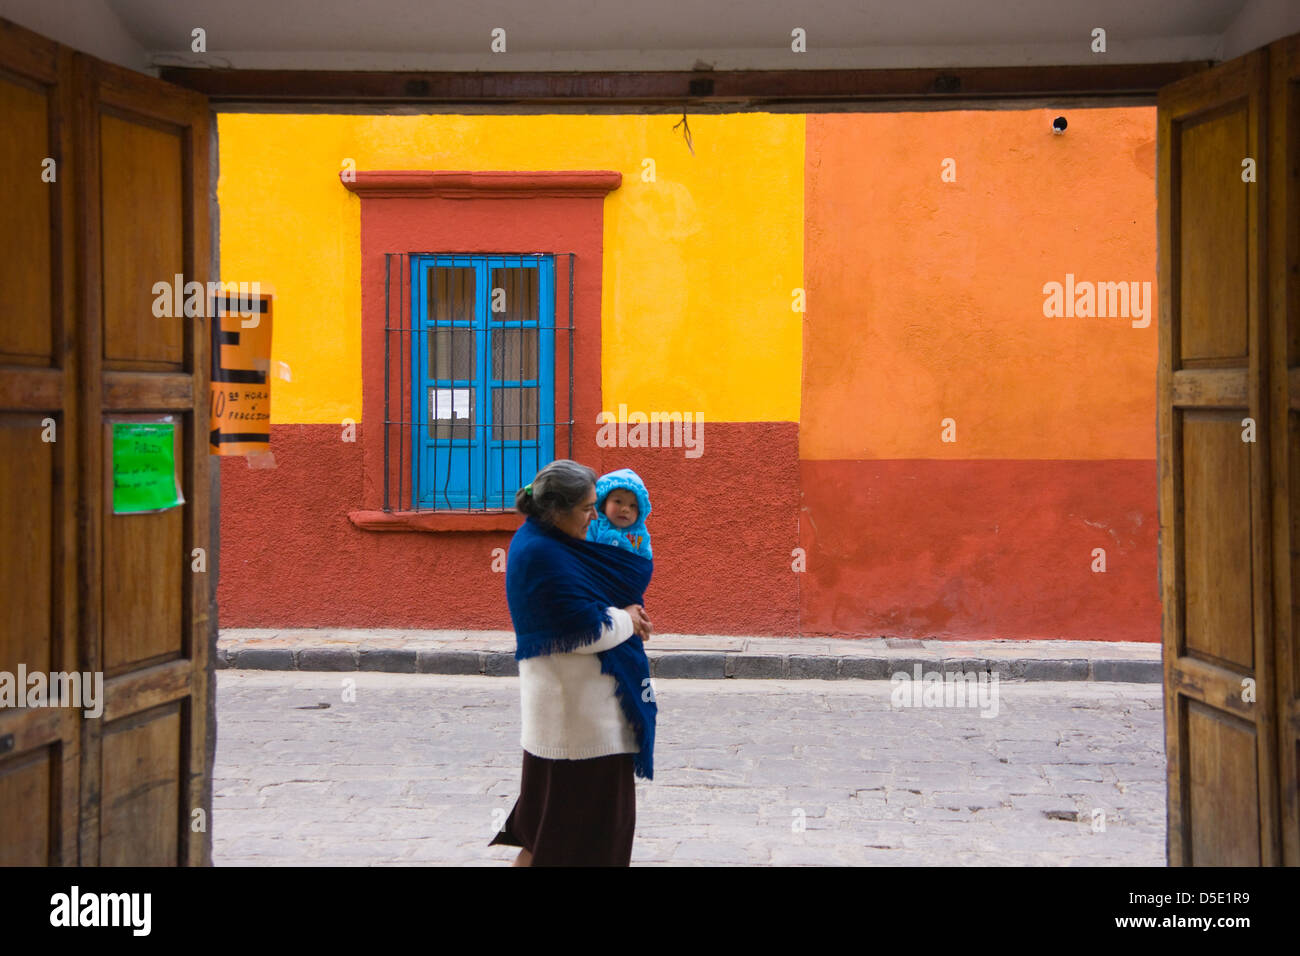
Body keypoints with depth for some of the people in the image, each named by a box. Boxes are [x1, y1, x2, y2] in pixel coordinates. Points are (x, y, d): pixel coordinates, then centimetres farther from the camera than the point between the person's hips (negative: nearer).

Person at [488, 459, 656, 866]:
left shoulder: (544, 540, 9)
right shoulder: (541, 555, -23)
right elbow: (586, 631, -25)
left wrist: (626, 615, -4)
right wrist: (628, 619, -7)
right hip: (573, 708, -10)